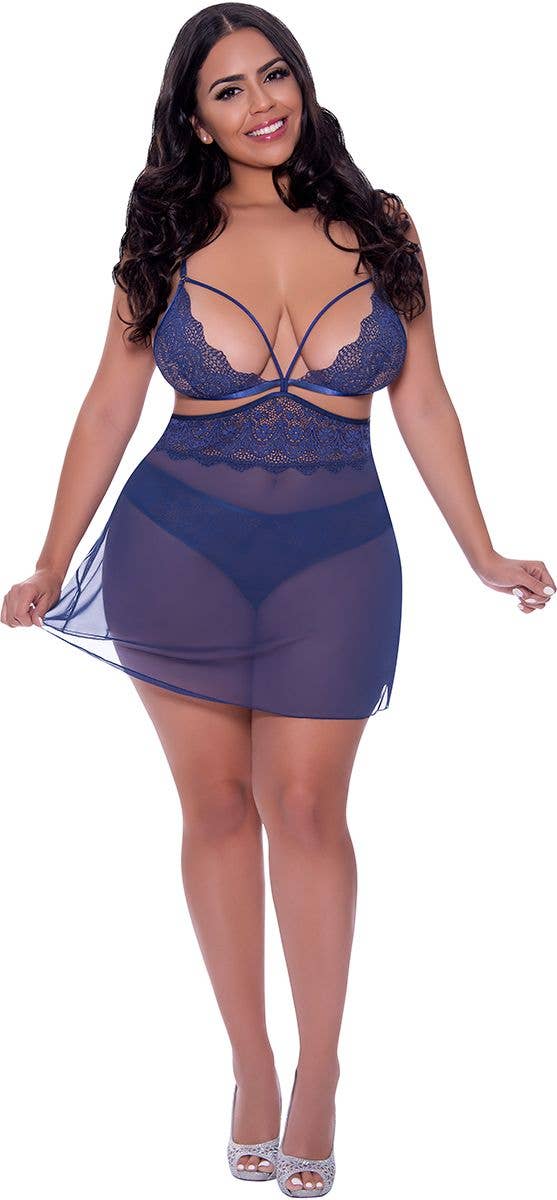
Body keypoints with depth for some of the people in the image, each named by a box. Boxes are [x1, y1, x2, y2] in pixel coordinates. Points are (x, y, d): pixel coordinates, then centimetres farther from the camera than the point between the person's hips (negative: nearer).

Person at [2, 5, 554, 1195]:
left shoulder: (379, 229, 2)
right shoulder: (169, 240, 1)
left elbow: (424, 405, 6)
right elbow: (110, 408, 3)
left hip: (335, 558, 0)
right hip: (178, 550, 1)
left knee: (306, 807, 1)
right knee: (216, 804, 7)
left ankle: (319, 1073, 17)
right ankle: (250, 1063, 22)